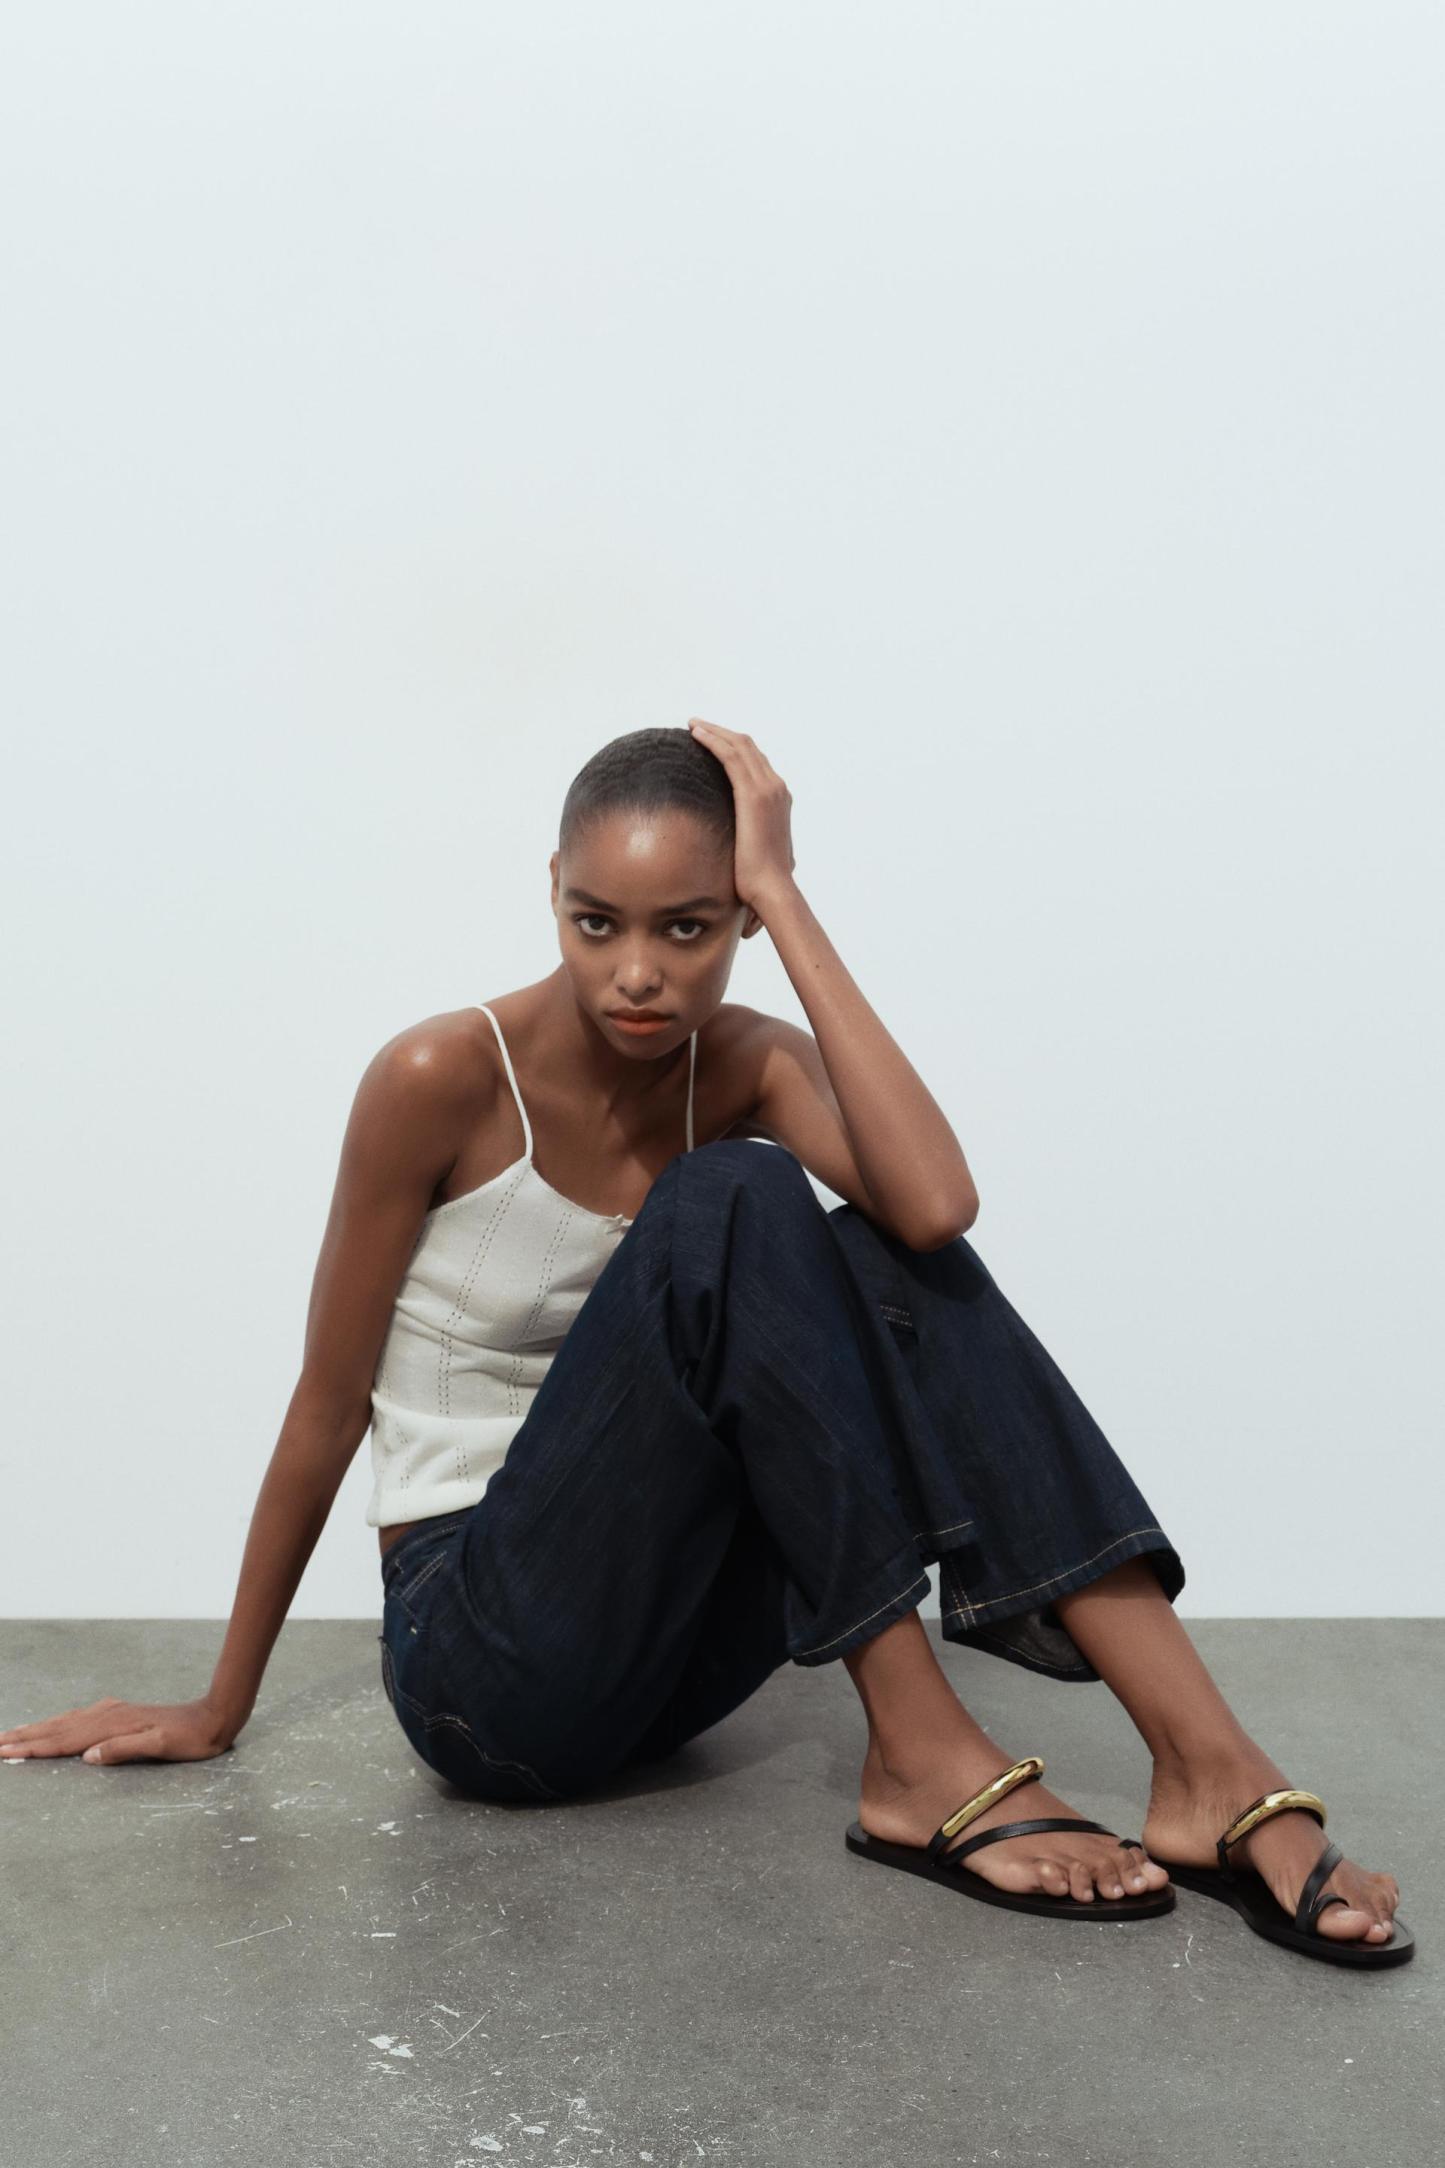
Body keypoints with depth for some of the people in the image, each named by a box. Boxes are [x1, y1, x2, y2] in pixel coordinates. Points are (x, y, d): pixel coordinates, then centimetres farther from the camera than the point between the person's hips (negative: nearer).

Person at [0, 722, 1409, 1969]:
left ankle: (1207, 1771, -26)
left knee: (891, 1261, -20)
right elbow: (329, 1405, -5)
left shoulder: (747, 1065, -2)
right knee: (729, 1211, -27)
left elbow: (938, 1205, -24)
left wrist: (787, 901, -23)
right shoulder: (442, 1079, -14)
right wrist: (218, 1711, 4)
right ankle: (923, 1766, -24)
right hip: (487, 1661, -5)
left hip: (671, 1642, 5)